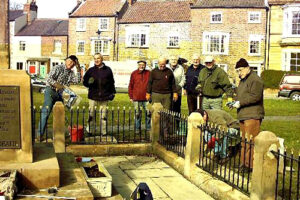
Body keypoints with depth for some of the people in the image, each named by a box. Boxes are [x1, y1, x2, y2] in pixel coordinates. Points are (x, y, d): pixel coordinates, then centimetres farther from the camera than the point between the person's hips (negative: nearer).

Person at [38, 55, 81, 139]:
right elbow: (49, 78, -13)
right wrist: (56, 85, -23)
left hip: (59, 94, 7)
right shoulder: (58, 68, -5)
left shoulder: (71, 73, 13)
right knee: (46, 112, -14)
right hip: (50, 91, -7)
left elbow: (77, 80, -4)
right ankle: (40, 134, -14)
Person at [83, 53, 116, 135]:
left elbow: (111, 82, 12)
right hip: (93, 96, 0)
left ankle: (104, 132, 13)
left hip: (104, 97, 0)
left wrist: (112, 93, 8)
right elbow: (84, 81, 10)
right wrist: (89, 83, -11)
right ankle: (91, 131, 9)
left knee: (103, 116, 5)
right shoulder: (91, 70, 6)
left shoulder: (107, 70, 6)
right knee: (91, 115, 0)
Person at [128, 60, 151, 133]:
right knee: (137, 114, 6)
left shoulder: (148, 73, 3)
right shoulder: (134, 74, 3)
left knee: (148, 113, 0)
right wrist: (131, 97, 4)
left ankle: (149, 128, 13)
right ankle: (137, 128, 17)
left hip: (146, 98, 0)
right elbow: (130, 86, 7)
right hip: (136, 98, 0)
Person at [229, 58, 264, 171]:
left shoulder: (255, 80, -10)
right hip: (243, 115, 10)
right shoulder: (243, 80, 21)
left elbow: (255, 97, -20)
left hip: (252, 116, -10)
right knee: (244, 141, 13)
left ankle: (251, 165, -5)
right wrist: (235, 102, 10)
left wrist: (240, 102, -18)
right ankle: (244, 163, 20)